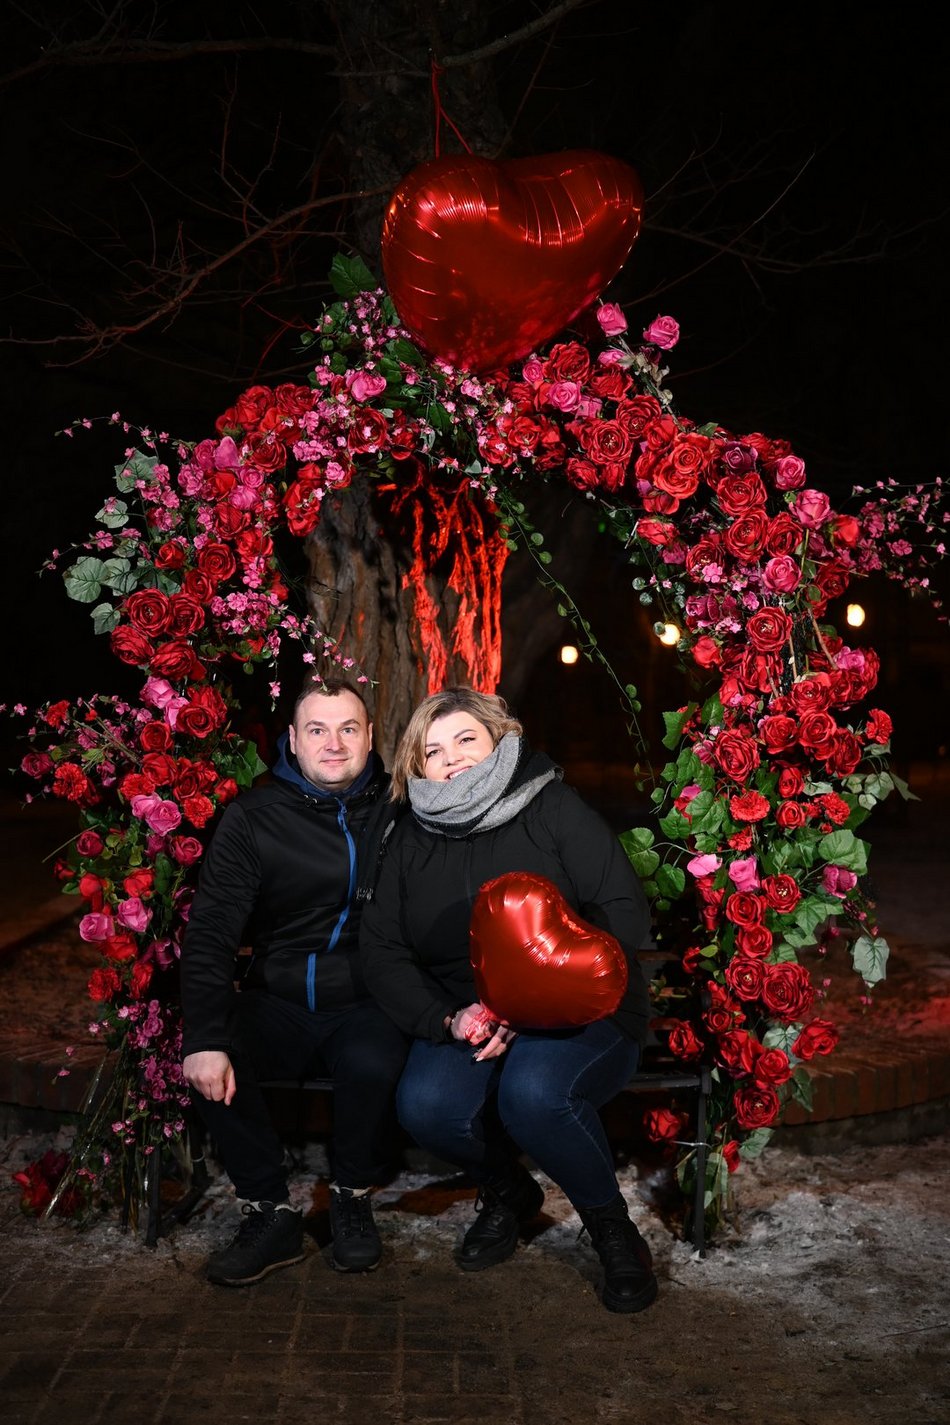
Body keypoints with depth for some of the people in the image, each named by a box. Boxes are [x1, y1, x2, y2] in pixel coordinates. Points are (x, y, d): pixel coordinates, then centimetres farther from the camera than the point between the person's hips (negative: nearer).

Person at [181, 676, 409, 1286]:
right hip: (279, 1002, 1)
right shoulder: (253, 818, 0)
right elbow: (210, 935, -6)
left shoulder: (400, 810, 2)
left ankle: (353, 1201, -3)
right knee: (211, 1065, -27)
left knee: (373, 1064, -33)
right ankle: (271, 1213, -5)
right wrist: (205, 1039, -20)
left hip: (367, 1004, -1)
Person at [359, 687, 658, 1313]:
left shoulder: (554, 809, -4)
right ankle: (508, 1193, 8)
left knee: (534, 1093, -35)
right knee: (427, 1105, -27)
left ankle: (613, 1227, -5)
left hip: (581, 1013, -3)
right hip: (463, 1020, 4)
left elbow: (625, 914, -12)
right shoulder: (411, 841, 9)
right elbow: (383, 951, 6)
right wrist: (448, 1020, -13)